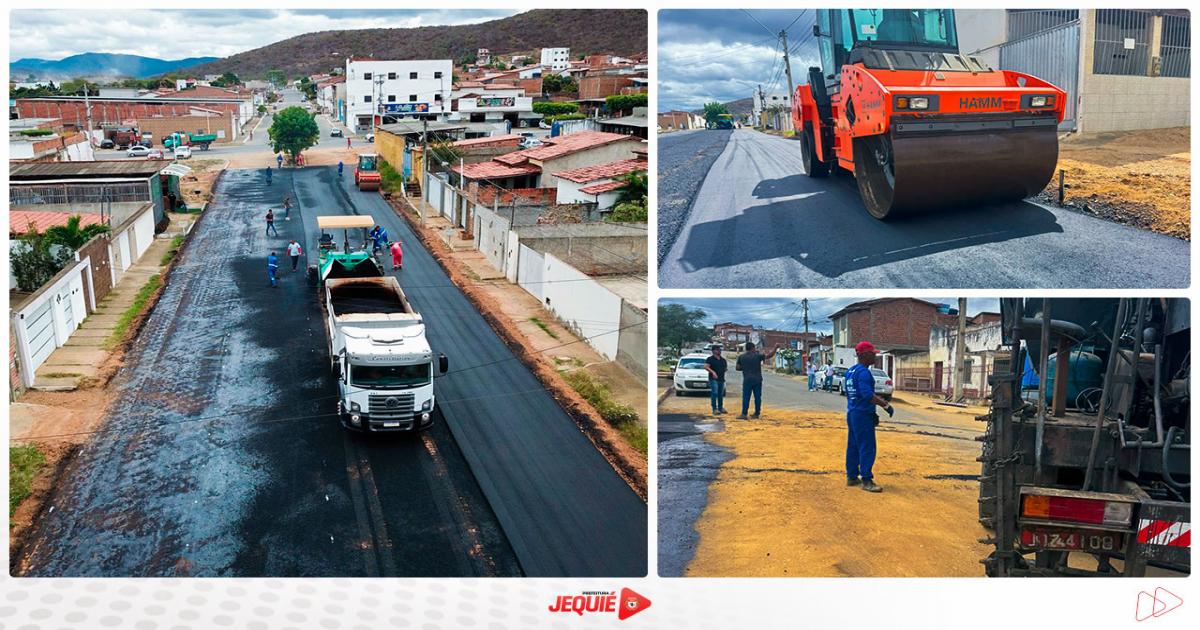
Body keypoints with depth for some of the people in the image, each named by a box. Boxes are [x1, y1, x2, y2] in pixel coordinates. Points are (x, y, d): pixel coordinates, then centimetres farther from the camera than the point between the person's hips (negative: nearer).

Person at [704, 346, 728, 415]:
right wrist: (712, 372, -25)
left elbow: (726, 367, 30)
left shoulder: (723, 360, 17)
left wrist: (725, 369, 9)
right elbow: (706, 366, -15)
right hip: (713, 379, -6)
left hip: (721, 379, 6)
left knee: (721, 394, 11)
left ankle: (721, 408, 22)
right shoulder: (710, 359, -3)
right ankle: (715, 409, -13)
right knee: (714, 394, -13)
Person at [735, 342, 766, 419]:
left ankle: (744, 414, -8)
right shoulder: (758, 355, -3)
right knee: (757, 397, 7)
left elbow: (738, 368, 5)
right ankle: (756, 414, 10)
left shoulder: (741, 357, 3)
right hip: (757, 379, 0)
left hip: (747, 380, 0)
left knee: (746, 397, -1)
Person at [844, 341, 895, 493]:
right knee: (867, 448, -7)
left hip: (851, 413, 10)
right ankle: (866, 480, -7)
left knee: (853, 446, 14)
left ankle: (852, 476, 20)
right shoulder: (863, 372, -17)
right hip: (863, 415, -10)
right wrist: (886, 405, -23)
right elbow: (867, 394, -28)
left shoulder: (850, 371, 13)